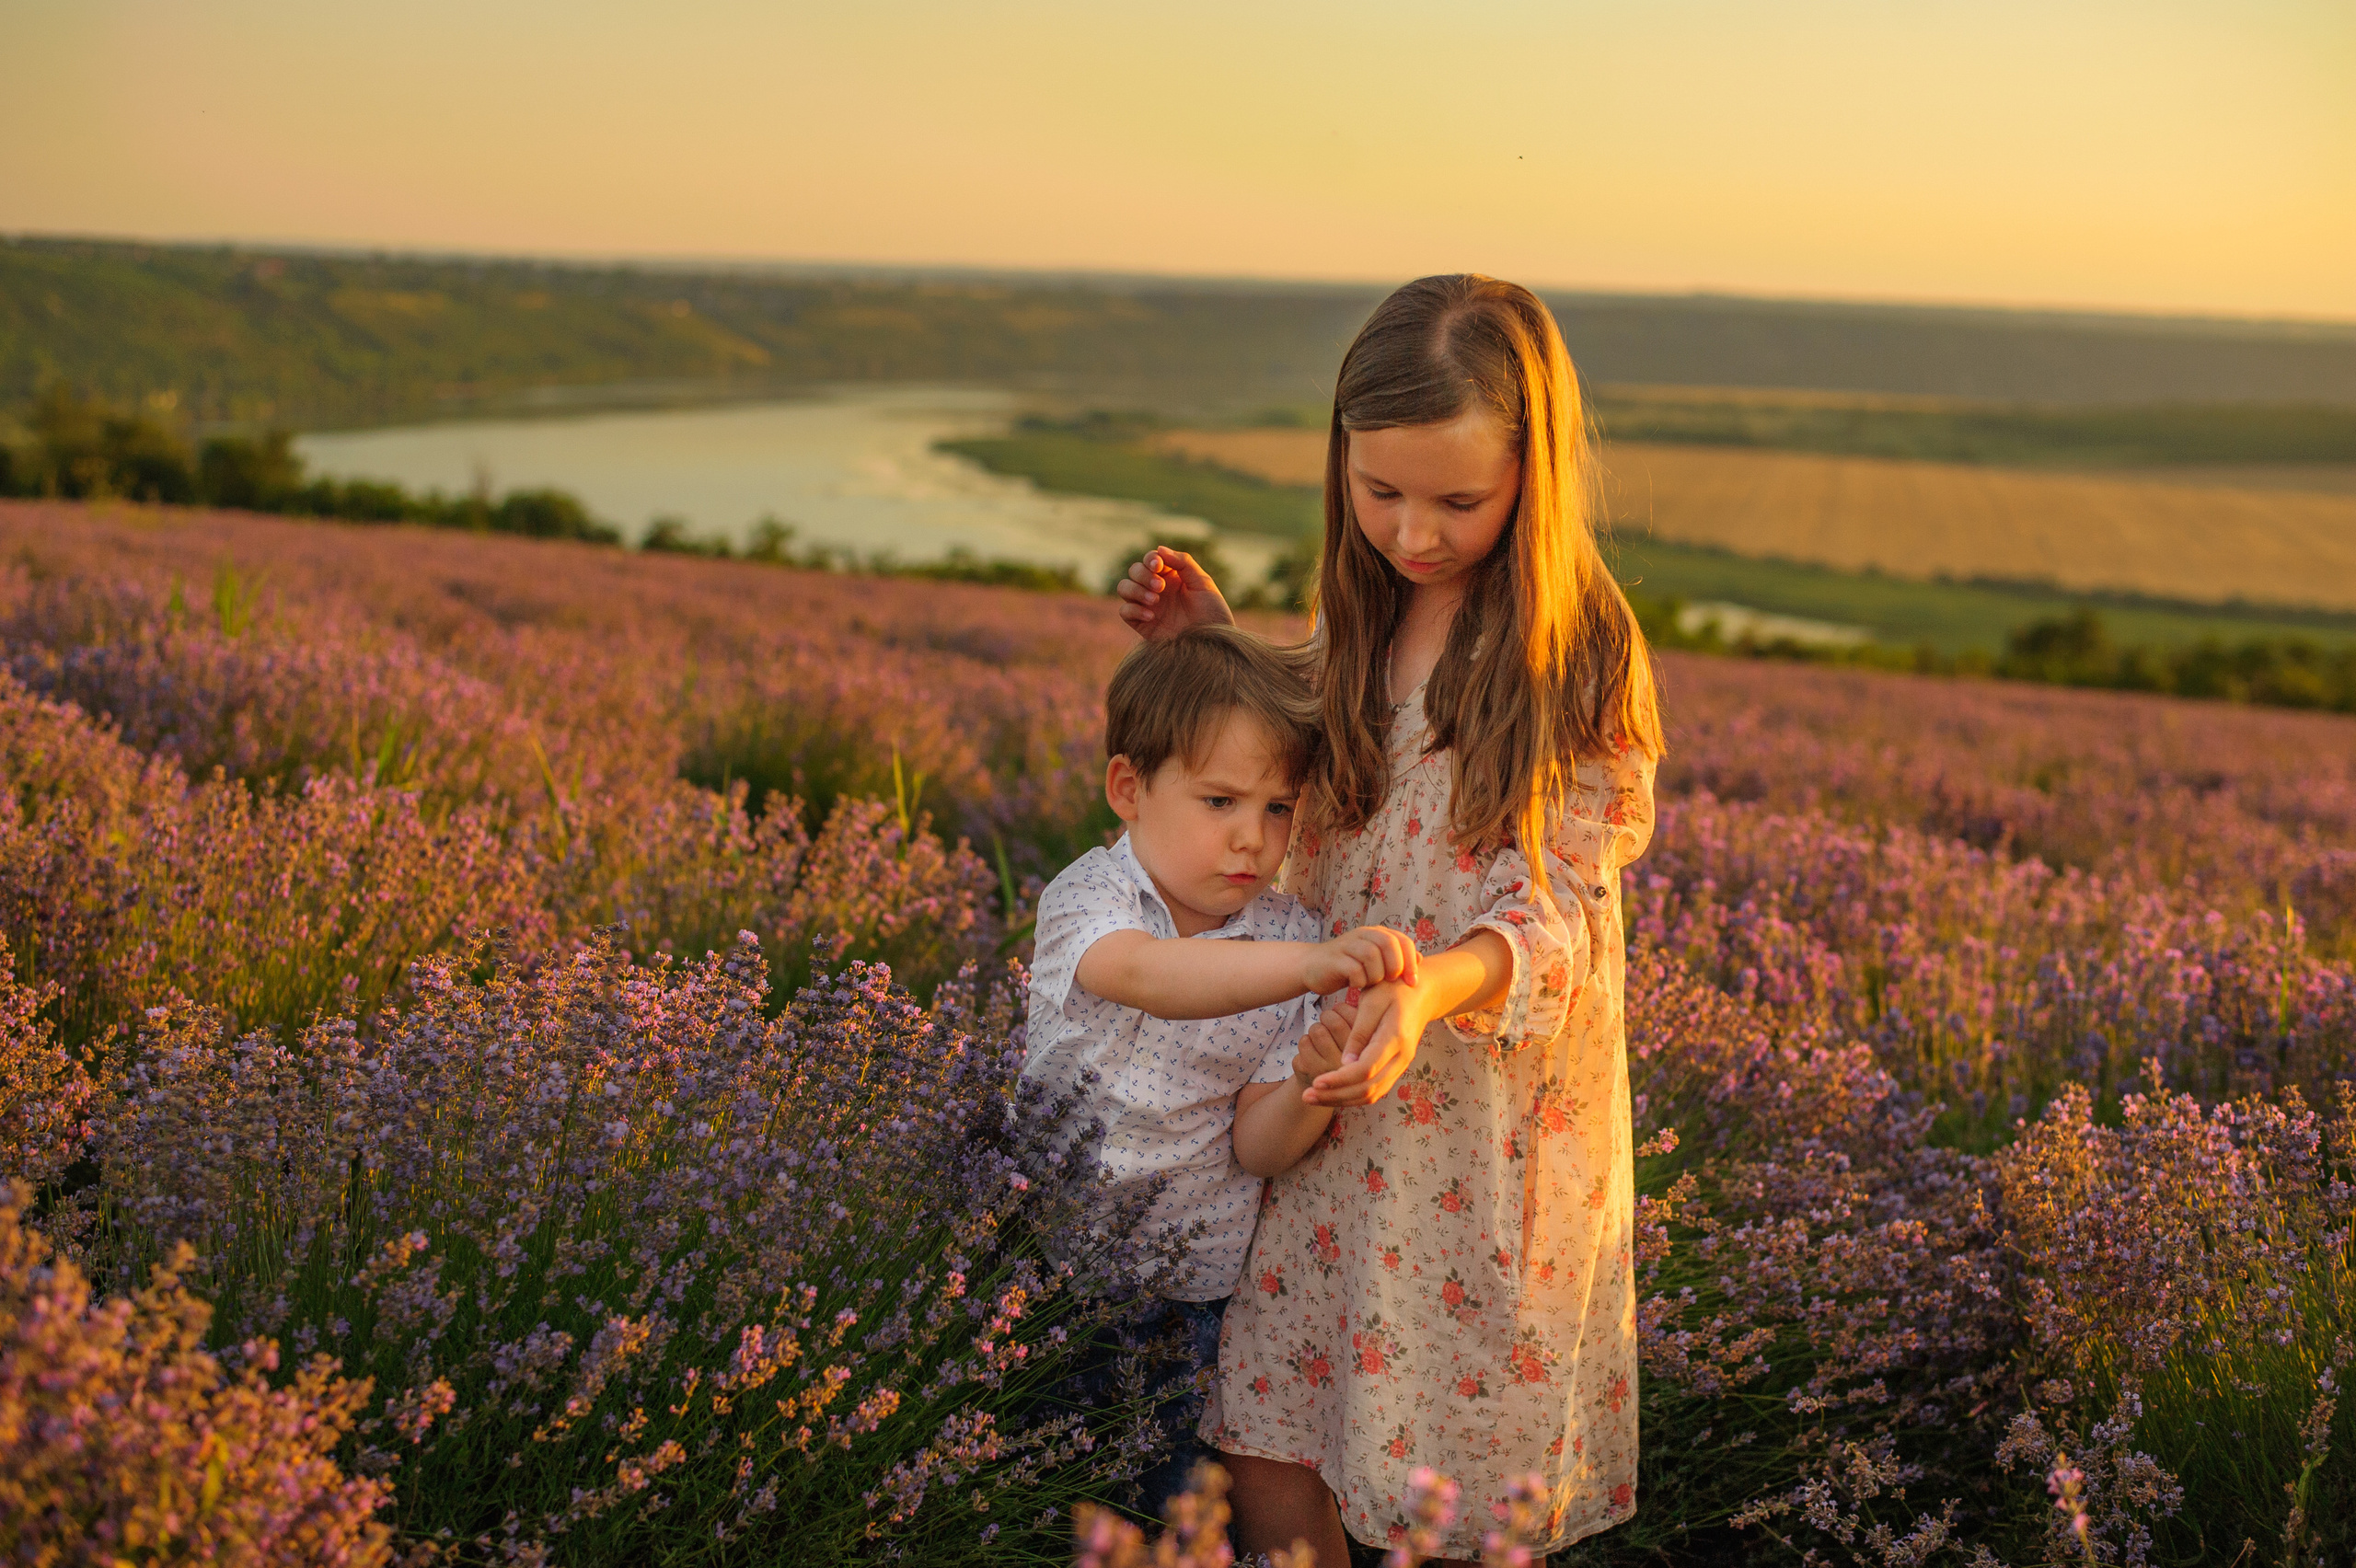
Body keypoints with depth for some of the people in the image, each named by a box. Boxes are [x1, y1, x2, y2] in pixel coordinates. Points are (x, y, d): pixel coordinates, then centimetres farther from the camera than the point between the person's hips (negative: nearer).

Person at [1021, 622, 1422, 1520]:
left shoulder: (1291, 941, -4)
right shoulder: (1087, 897, -12)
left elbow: (1254, 1148, -7)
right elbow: (1141, 975, -38)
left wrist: (1309, 1090, -29)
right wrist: (1310, 965, -51)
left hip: (1194, 1292, 2)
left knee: (1174, 1505, 7)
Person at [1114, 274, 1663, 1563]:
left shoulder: (1578, 657, -14)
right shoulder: (1362, 621, 3)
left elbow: (1558, 911, -16)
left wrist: (1440, 987, -37)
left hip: (1493, 1127, -5)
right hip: (1339, 1094, 5)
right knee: (1266, 1452, 9)